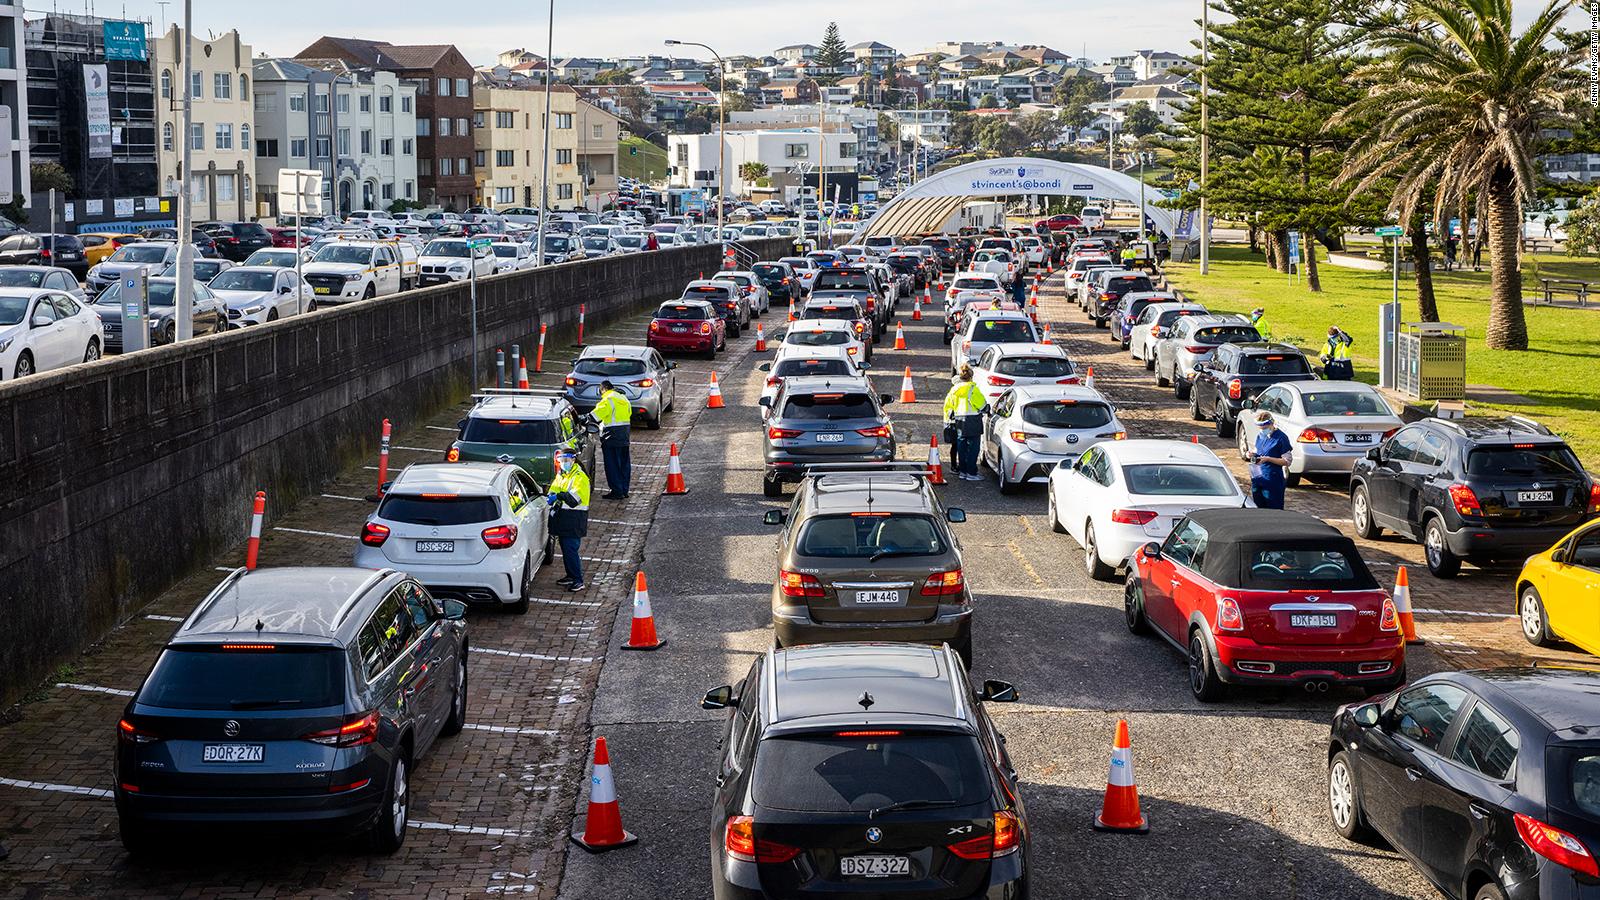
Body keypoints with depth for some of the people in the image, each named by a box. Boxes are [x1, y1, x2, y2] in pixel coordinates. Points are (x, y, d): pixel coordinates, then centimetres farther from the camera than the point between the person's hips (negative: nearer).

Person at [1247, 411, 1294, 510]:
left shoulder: (1280, 438, -12)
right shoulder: (1260, 436, 9)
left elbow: (1287, 461, -12)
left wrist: (1268, 459, -21)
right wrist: (1253, 454, 0)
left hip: (1273, 481, -7)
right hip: (1257, 479, 7)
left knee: (1273, 511, -3)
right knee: (1259, 509, 12)